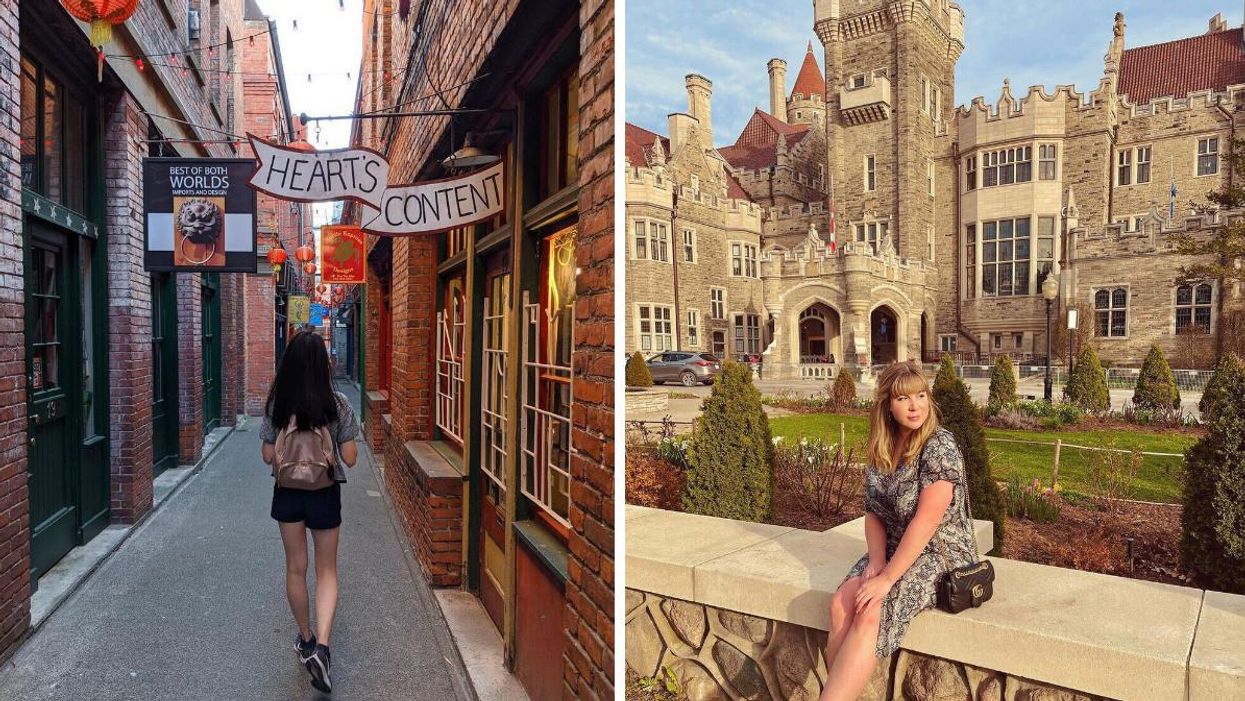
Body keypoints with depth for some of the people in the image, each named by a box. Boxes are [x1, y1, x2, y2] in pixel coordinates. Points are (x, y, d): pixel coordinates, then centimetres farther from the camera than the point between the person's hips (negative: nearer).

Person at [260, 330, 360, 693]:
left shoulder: (276, 403, -7)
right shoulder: (337, 403, -12)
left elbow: (269, 456, 0)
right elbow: (350, 458, -10)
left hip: (288, 493, 2)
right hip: (325, 493, -2)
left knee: (296, 569, 17)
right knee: (326, 570, 10)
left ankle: (306, 639, 32)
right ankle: (321, 646, -6)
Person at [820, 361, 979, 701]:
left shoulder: (939, 446, -16)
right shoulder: (881, 451, 4)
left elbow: (926, 521, -22)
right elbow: (873, 513, 8)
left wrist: (887, 578, -22)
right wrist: (877, 560, -10)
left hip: (941, 555, -6)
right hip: (893, 552, 6)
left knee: (872, 613, -27)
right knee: (841, 602, -19)